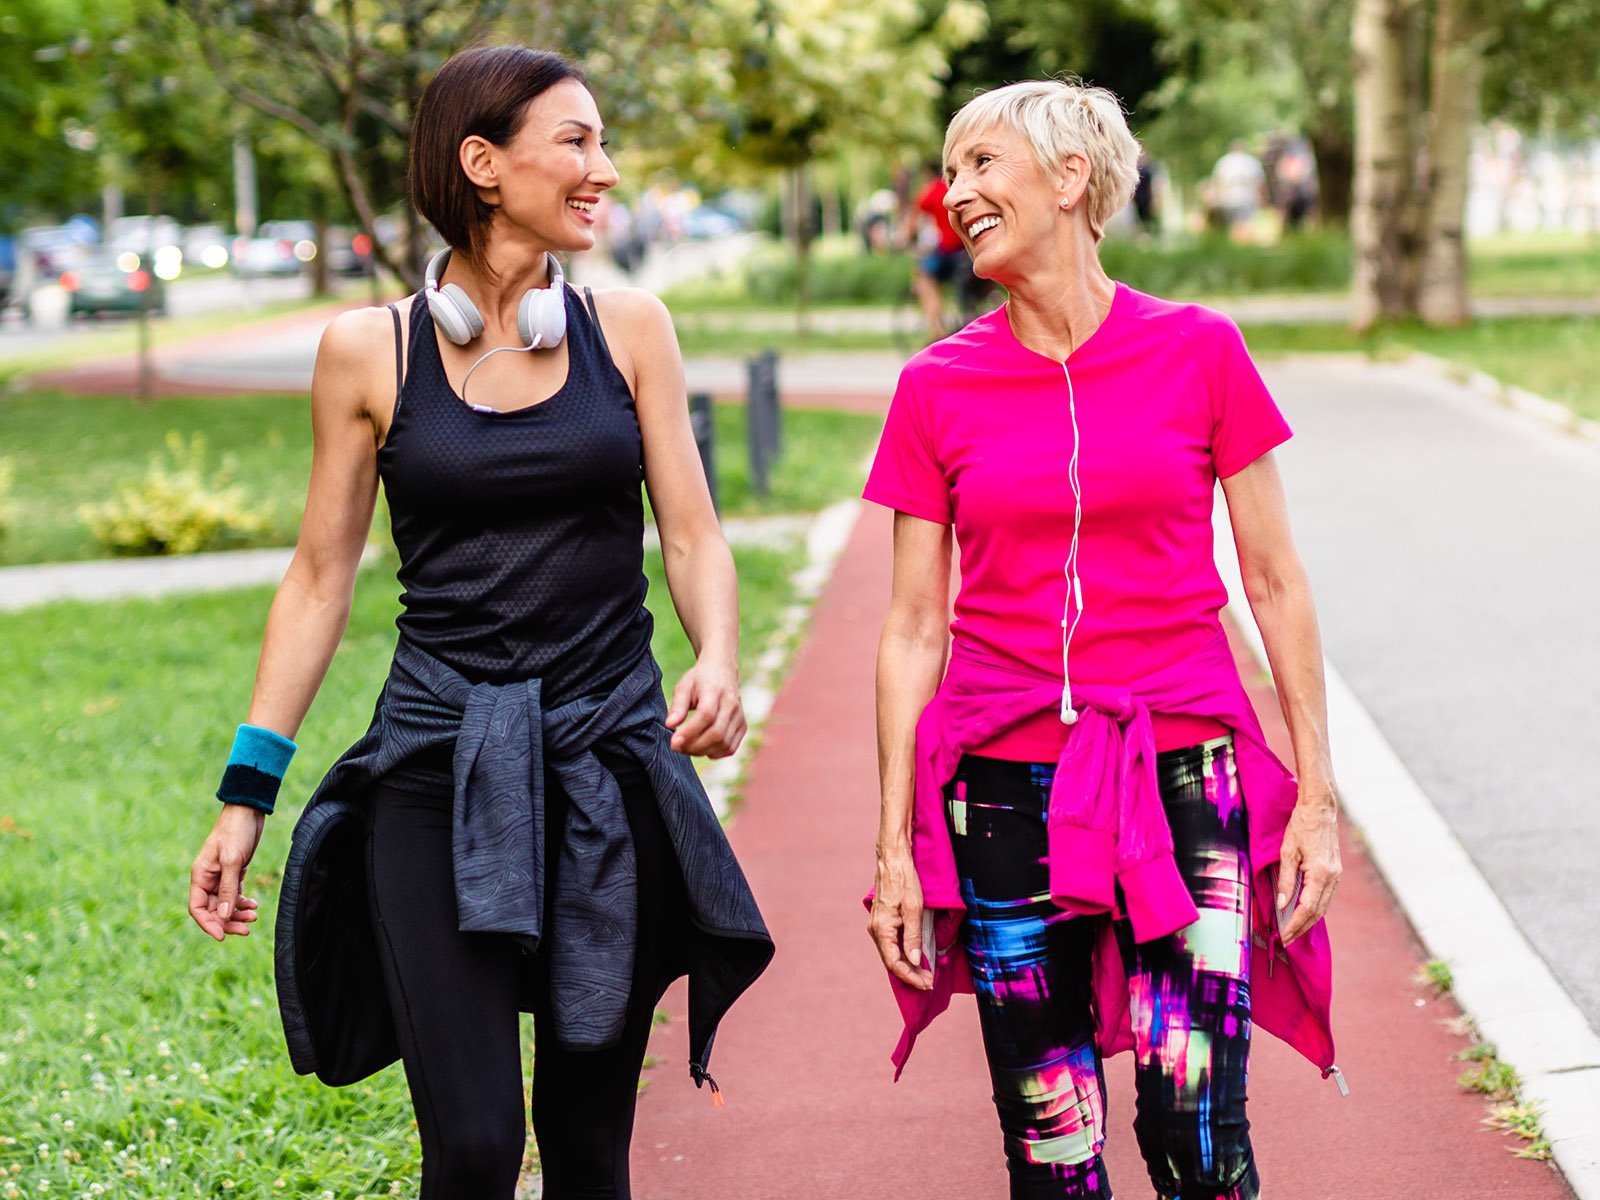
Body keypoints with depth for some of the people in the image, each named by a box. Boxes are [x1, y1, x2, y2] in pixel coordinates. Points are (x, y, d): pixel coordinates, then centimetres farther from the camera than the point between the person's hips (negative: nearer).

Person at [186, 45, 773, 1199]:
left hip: (611, 761, 2)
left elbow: (693, 535, 6)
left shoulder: (628, 328, 5)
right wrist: (246, 792, 3)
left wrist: (718, 662, -16)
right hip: (439, 769, -2)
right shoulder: (370, 351, 1)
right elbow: (321, 577, 6)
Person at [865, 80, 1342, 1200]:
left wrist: (1317, 794, 1)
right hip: (1006, 795, 1)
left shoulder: (1199, 352, 0)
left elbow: (1276, 584, 4)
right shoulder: (939, 386, 3)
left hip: (1183, 775, -1)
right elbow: (914, 627, 6)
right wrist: (896, 844, 3)